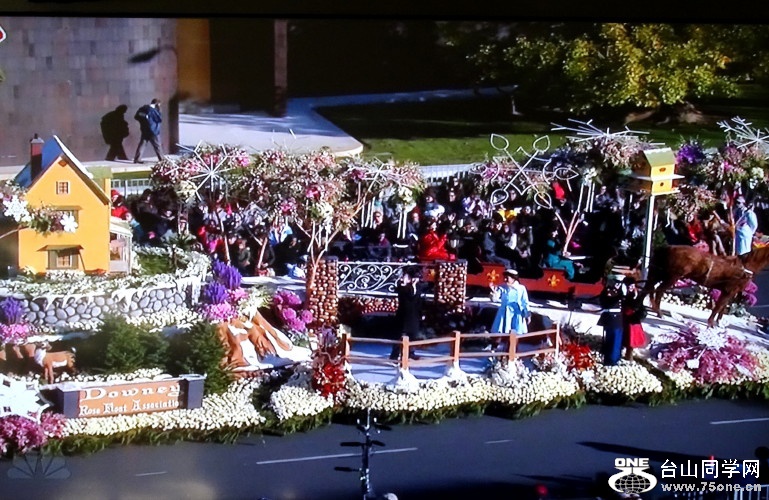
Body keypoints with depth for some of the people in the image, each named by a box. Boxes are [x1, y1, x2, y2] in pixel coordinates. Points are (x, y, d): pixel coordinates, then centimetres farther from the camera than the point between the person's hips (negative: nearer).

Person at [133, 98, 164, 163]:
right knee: (157, 145, 4)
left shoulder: (143, 108, 5)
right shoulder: (153, 110, -18)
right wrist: (158, 111, -9)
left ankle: (137, 159, 0)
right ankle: (161, 159, 13)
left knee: (142, 144, 7)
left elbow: (136, 116, 10)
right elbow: (160, 119, -14)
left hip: (144, 130, 7)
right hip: (153, 131, -7)